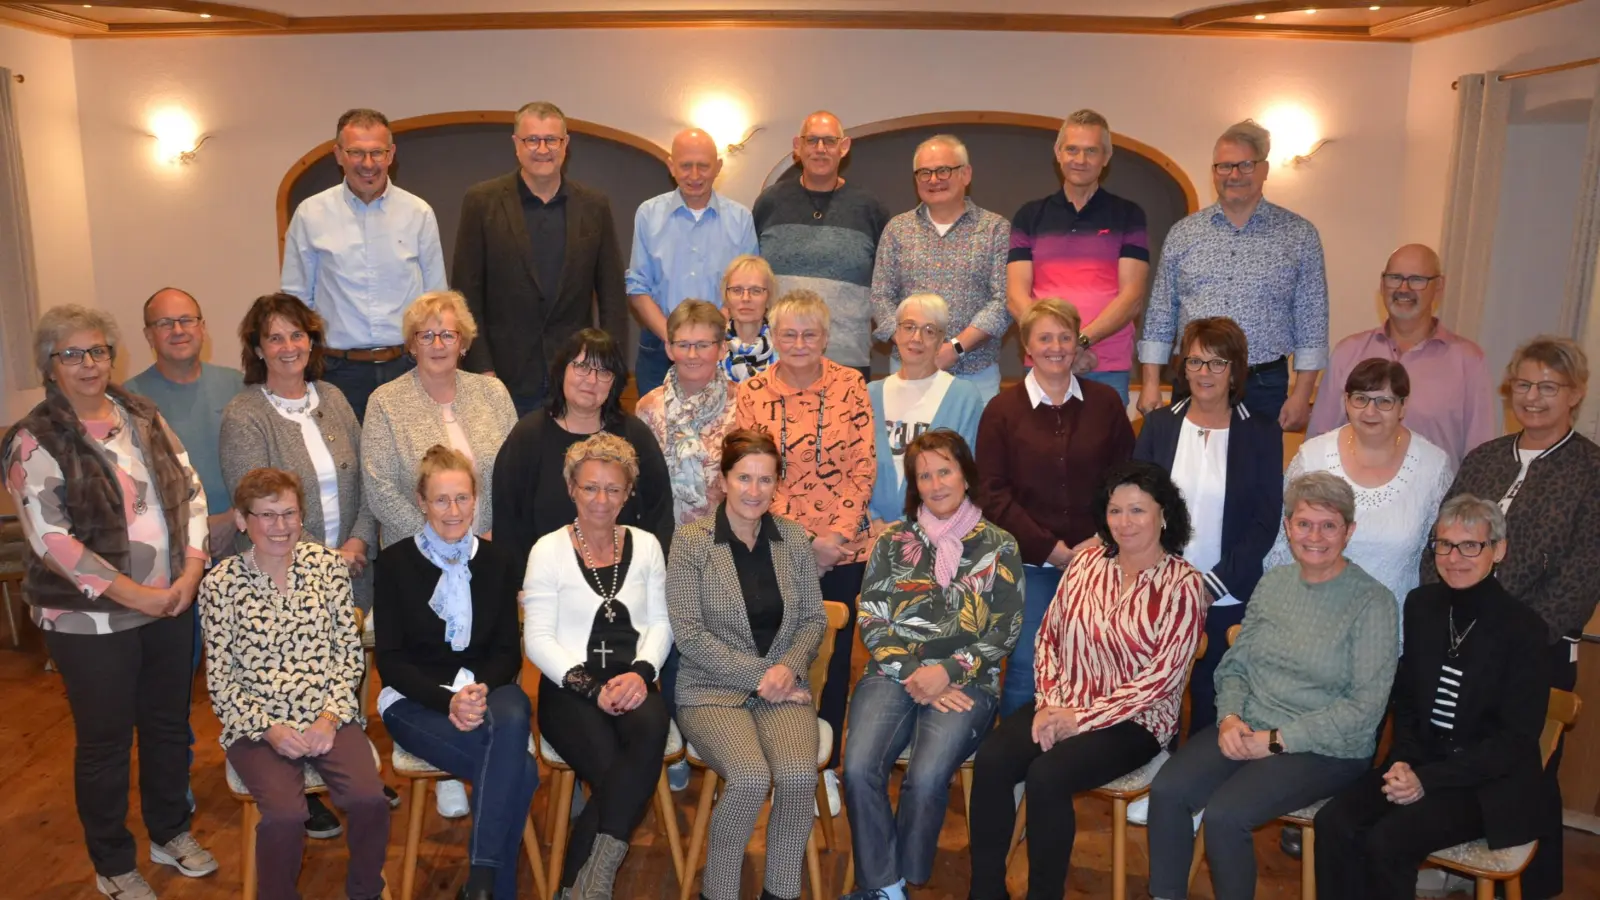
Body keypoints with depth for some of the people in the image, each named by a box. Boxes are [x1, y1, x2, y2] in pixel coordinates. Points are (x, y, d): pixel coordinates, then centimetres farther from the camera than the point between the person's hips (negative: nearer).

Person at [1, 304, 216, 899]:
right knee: (105, 740, 9)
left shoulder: (144, 417, 6)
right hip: (90, 620, -4)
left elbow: (190, 492, 6)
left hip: (172, 605, 5)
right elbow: (50, 539, -16)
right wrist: (131, 594, -18)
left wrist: (191, 571, -7)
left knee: (169, 723, 16)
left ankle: (171, 833, 37)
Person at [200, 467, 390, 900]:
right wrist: (268, 729, -13)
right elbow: (220, 678, -1)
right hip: (257, 724, -1)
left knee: (369, 798, -23)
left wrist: (332, 716, -9)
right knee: (285, 813, -27)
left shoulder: (329, 564, 1)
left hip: (327, 715, 1)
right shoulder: (221, 583, -3)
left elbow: (349, 650, 3)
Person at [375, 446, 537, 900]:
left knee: (513, 716, -38)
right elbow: (390, 659, -4)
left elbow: (508, 651, 6)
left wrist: (481, 691, -17)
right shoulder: (395, 561, 0)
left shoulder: (499, 561, 8)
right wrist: (447, 699, -20)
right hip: (416, 698, -2)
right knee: (519, 769, -31)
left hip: (487, 688, 3)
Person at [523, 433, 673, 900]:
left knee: (650, 731, -33)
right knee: (613, 769, -30)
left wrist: (641, 672, -11)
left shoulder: (645, 545, 13)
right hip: (570, 688, -2)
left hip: (632, 682, 2)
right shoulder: (549, 550, 3)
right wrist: (590, 686, -14)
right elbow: (538, 639, -2)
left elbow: (660, 623, 9)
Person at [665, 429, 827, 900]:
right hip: (713, 690, -3)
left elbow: (814, 618, 10)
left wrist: (790, 667, -10)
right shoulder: (691, 540, -5)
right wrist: (757, 675, -13)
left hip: (783, 685, 3)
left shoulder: (793, 537, 6)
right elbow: (688, 633, -9)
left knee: (799, 775, -26)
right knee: (751, 778, -29)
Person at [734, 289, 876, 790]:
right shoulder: (752, 393, 0)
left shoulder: (850, 386, 0)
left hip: (843, 547, 1)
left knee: (836, 656, 10)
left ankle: (827, 765, 26)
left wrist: (837, 536, -10)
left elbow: (863, 467, -2)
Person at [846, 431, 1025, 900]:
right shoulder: (893, 540, 11)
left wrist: (948, 672, -12)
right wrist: (913, 675, -8)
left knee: (926, 778, -27)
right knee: (859, 769, -24)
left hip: (965, 682, -2)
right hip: (894, 674, 2)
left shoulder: (999, 546, 7)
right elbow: (871, 619, 5)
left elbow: (1004, 632, 2)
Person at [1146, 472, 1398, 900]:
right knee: (1166, 790, -19)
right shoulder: (1272, 582, 8)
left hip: (1327, 749, -5)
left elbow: (1365, 708, -14)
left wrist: (1276, 740, -16)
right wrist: (1230, 717, -8)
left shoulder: (1373, 602, -9)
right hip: (1248, 729, 5)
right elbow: (1235, 664, 12)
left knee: (1223, 816, -25)